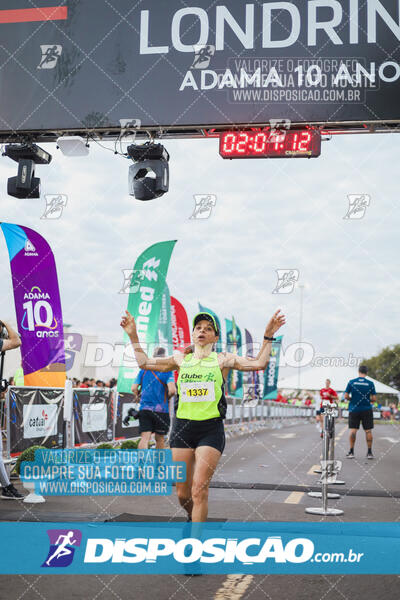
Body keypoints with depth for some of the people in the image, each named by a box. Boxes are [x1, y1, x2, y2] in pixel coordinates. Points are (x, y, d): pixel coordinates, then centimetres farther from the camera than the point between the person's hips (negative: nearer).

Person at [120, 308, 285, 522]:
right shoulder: (181, 359, 13)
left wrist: (268, 336, -10)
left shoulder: (222, 359, 6)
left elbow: (258, 363, -2)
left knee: (199, 489, -11)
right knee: (182, 493, 7)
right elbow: (144, 363, 19)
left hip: (211, 430, -3)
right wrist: (133, 336, 15)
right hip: (182, 426, 3)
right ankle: (193, 518, 37)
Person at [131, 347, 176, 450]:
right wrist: (168, 397, 4)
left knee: (144, 438, -6)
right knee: (159, 439, 12)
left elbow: (134, 388, 2)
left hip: (144, 409, 2)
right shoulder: (167, 371, -5)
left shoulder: (143, 370, 6)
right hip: (161, 409, -2)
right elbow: (172, 390, -18)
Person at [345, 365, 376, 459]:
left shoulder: (351, 382, -3)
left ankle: (351, 452, 4)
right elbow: (374, 399, -3)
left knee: (353, 430, 4)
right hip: (367, 410, 0)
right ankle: (369, 452, 8)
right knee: (368, 431, 6)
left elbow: (346, 396, -4)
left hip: (354, 409, 0)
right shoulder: (370, 383, -3)